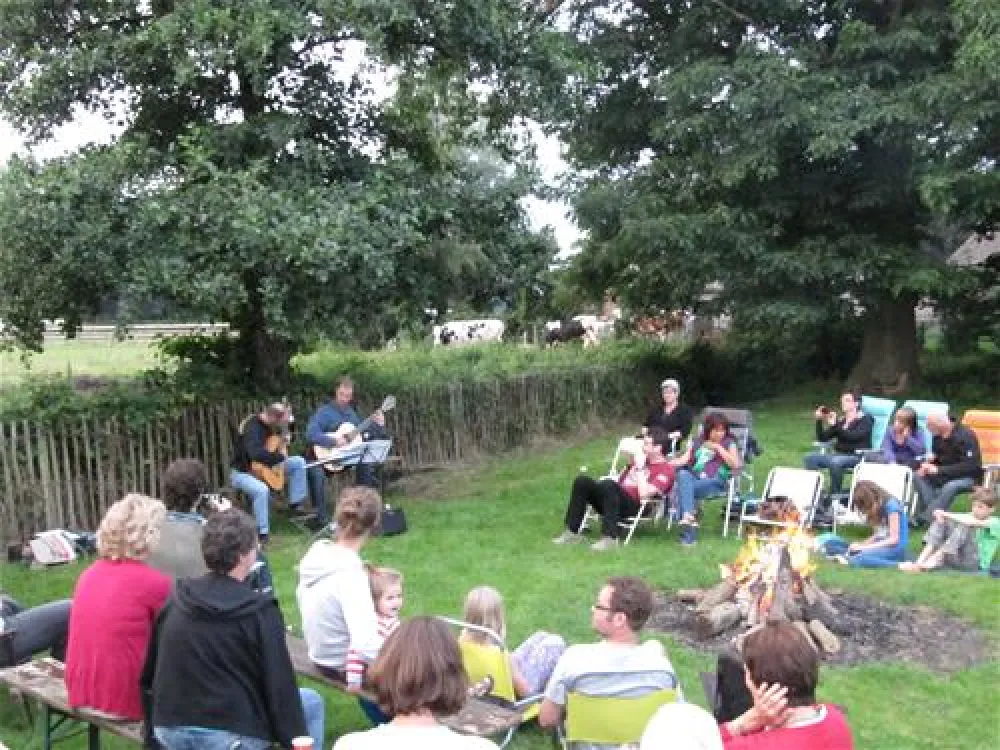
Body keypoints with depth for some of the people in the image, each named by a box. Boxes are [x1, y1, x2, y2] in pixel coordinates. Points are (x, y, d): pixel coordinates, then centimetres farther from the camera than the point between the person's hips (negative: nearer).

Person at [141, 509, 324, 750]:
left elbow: (148, 674, 10)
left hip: (171, 730, 6)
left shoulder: (177, 600, 2)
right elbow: (280, 689, -12)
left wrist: (156, 722, 23)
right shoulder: (260, 611, -13)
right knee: (311, 702, 16)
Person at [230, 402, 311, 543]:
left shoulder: (271, 424, -1)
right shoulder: (252, 428, -28)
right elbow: (256, 453, -44)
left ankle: (296, 503, 5)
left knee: (299, 462, 2)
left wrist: (284, 437, 0)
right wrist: (280, 457, -32)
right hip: (242, 471, -9)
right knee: (262, 490, -39)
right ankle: (262, 532, -27)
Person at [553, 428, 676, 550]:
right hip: (617, 500, 8)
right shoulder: (640, 459, 24)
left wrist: (640, 469, -9)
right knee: (582, 481, -12)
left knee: (609, 485, -35)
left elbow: (643, 494, -17)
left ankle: (610, 538, -38)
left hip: (634, 507, -8)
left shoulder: (666, 469, -2)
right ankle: (572, 532, -12)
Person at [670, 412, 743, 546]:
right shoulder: (697, 442, 23)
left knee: (683, 490, -33)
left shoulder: (729, 443, 15)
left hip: (716, 481, -3)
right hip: (695, 478, 3)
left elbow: (736, 465, 0)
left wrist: (718, 448, -3)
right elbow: (685, 459, 11)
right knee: (682, 474, -36)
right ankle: (688, 516, -45)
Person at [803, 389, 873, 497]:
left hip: (858, 456, -6)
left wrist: (835, 425, -24)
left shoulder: (866, 420, 0)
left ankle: (835, 495, -24)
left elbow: (853, 436, -18)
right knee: (810, 458, -15)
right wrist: (819, 420, -2)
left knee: (836, 462, -37)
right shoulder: (840, 420, 15)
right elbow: (823, 438, 12)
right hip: (839, 454, 6)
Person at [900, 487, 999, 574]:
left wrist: (947, 515, -19)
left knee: (964, 526, -27)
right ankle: (920, 562, -26)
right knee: (942, 521, -6)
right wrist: (943, 516, -20)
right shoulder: (968, 517, 18)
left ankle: (930, 563, -37)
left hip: (976, 563, -6)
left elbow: (973, 523, -21)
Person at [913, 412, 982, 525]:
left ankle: (925, 518, -36)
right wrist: (927, 464, -10)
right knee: (918, 477, -16)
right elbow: (934, 457, 15)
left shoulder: (965, 436, -19)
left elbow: (969, 466, -25)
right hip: (946, 476, 7)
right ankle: (934, 513, -27)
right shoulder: (937, 436, 0)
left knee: (950, 487, -38)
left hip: (968, 477, -7)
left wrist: (939, 470, -29)